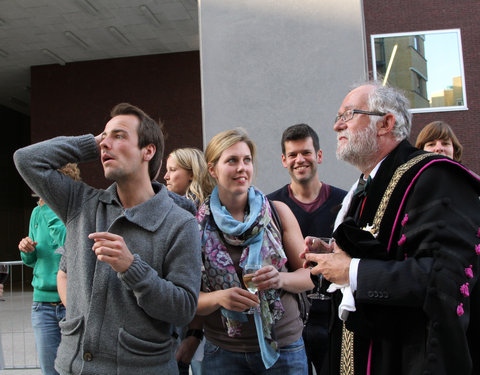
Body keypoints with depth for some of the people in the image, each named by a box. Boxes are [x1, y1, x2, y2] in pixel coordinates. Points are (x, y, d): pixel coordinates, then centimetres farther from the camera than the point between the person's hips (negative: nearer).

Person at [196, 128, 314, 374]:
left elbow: (308, 275, 2)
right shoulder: (198, 224, -4)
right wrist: (219, 298, -21)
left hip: (282, 346, 1)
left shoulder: (278, 212, -2)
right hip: (223, 351, 0)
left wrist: (280, 279, -18)